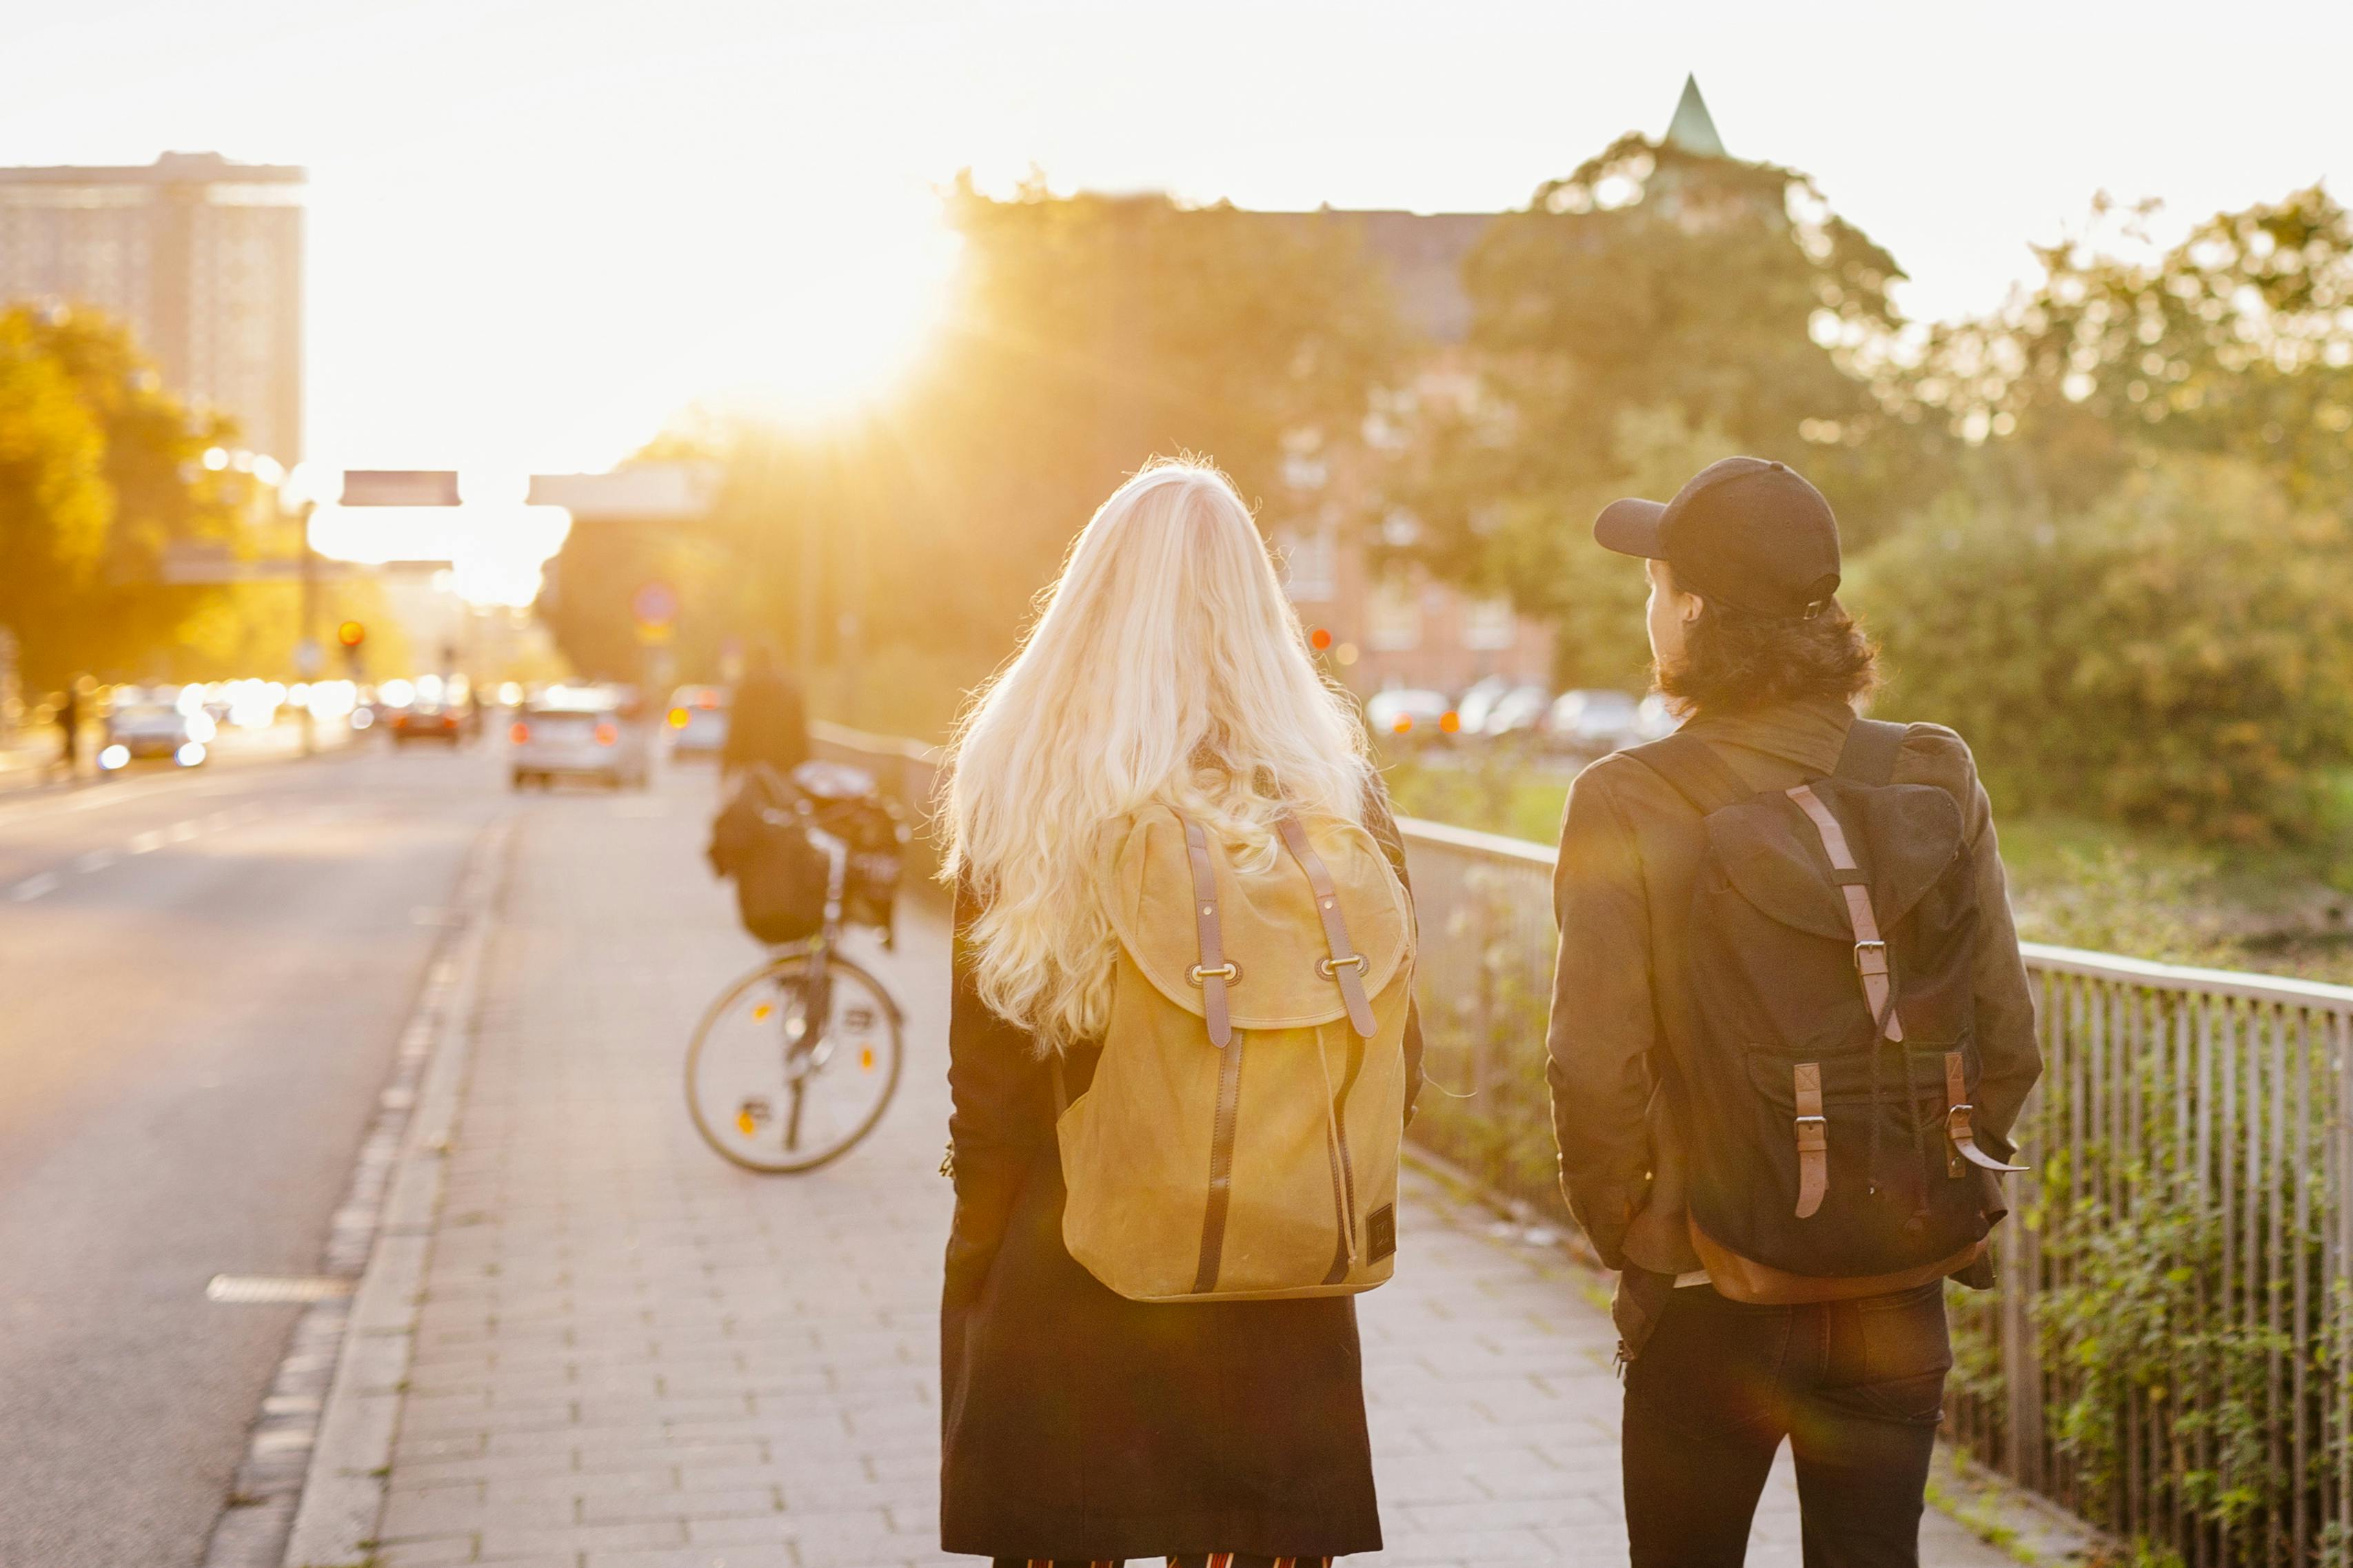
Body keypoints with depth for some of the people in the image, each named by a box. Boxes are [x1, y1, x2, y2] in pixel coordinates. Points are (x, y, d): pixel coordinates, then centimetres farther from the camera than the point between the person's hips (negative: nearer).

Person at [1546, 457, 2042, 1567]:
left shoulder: (1630, 803, -14)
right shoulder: (1936, 779, -3)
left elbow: (1596, 1068, -15)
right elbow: (2008, 1038, 0)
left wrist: (1622, 1233, 1)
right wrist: (1935, 1194, 13)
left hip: (1712, 1298, -3)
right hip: (1900, 1287, 3)